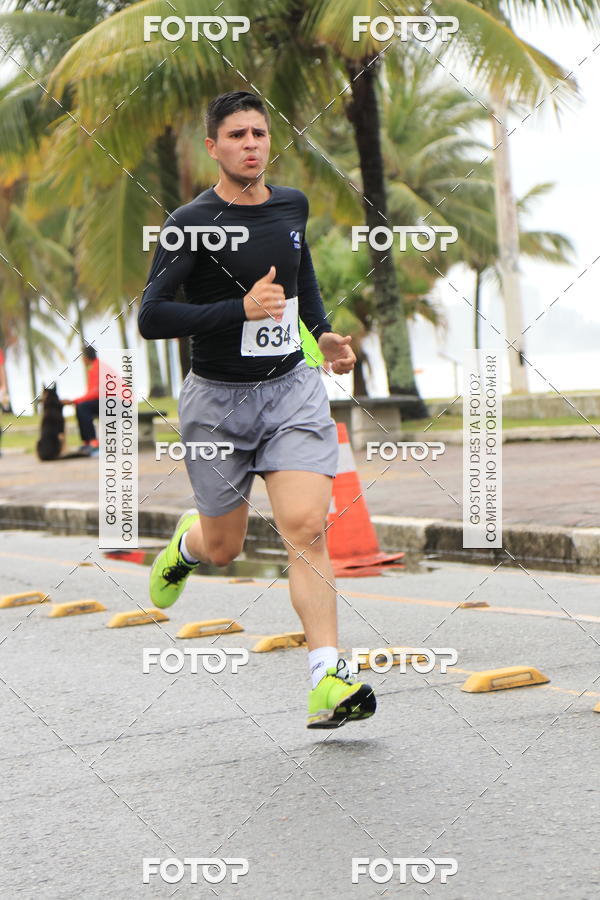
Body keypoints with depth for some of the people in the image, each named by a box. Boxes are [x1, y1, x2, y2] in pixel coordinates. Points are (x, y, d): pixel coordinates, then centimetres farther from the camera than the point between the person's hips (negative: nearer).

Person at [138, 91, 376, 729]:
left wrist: (323, 332, 13)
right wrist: (241, 308, -26)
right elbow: (151, 319, -18)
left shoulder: (291, 205, 5)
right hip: (218, 400, -2)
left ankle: (328, 681, -20)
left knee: (305, 526, -16)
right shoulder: (192, 223, -12)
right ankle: (186, 541, 49)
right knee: (223, 548, 11)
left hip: (292, 389, 3)